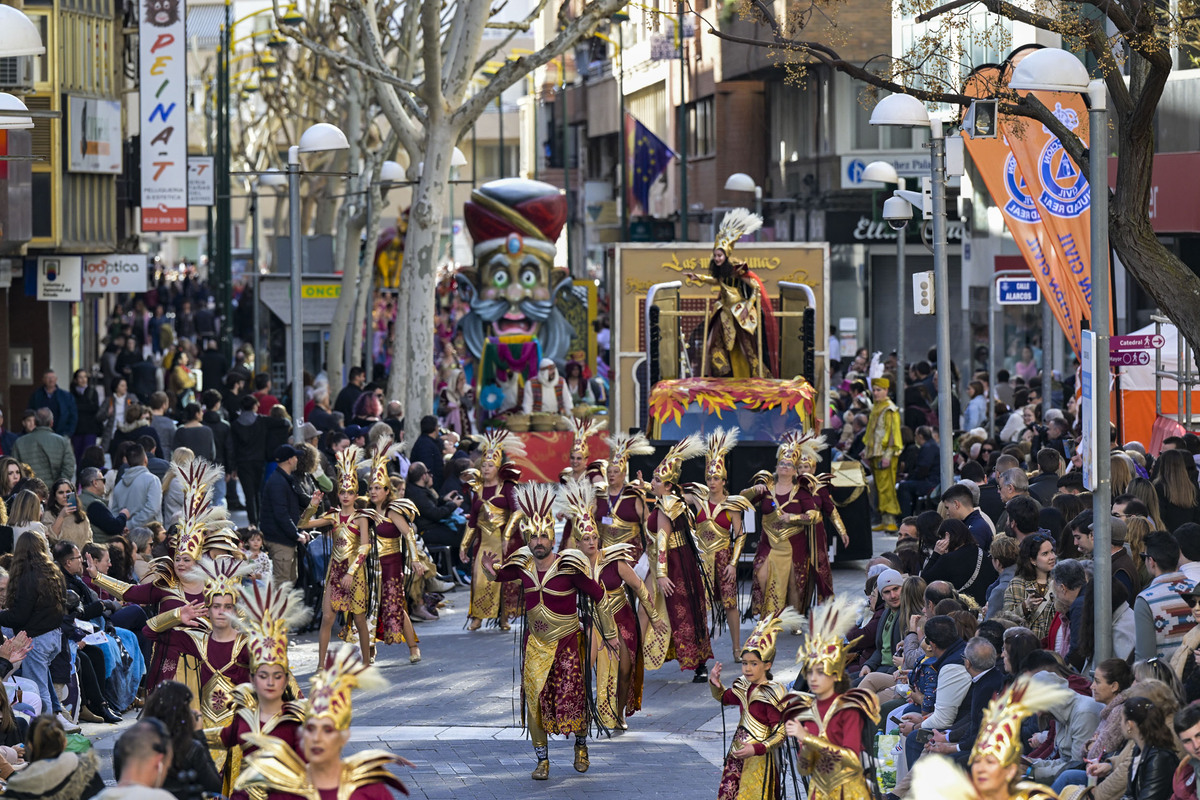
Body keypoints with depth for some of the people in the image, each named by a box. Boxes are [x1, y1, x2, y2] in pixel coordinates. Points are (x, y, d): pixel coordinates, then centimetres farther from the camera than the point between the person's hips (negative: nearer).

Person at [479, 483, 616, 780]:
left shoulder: (569, 567, -17)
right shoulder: (523, 565, -4)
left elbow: (598, 595, -7)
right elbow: (499, 576, 16)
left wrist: (608, 633, 0)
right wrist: (489, 570, -10)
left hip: (567, 643, -4)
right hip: (535, 642, 4)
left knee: (572, 697, -5)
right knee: (534, 700, 0)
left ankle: (581, 745, 24)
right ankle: (542, 760, 11)